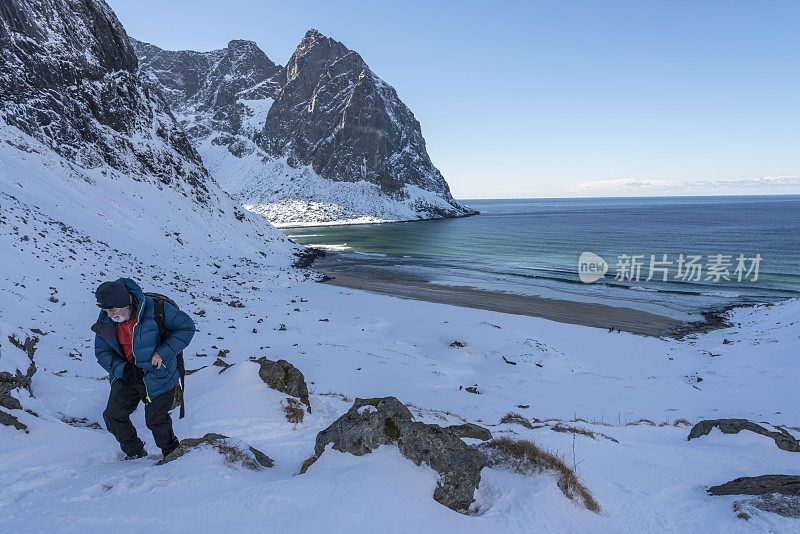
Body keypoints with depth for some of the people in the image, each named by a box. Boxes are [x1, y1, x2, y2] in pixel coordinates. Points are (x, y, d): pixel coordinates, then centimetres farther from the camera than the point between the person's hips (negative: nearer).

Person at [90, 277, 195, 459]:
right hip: (127, 376, 5)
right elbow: (102, 351, 3)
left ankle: (171, 453, 27)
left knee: (156, 420, 0)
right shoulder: (105, 318, -7)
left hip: (157, 375, -5)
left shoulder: (155, 309, -23)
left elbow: (187, 327, -14)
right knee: (113, 417, 5)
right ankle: (135, 453, 30)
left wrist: (162, 352, -21)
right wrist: (122, 369, -13)